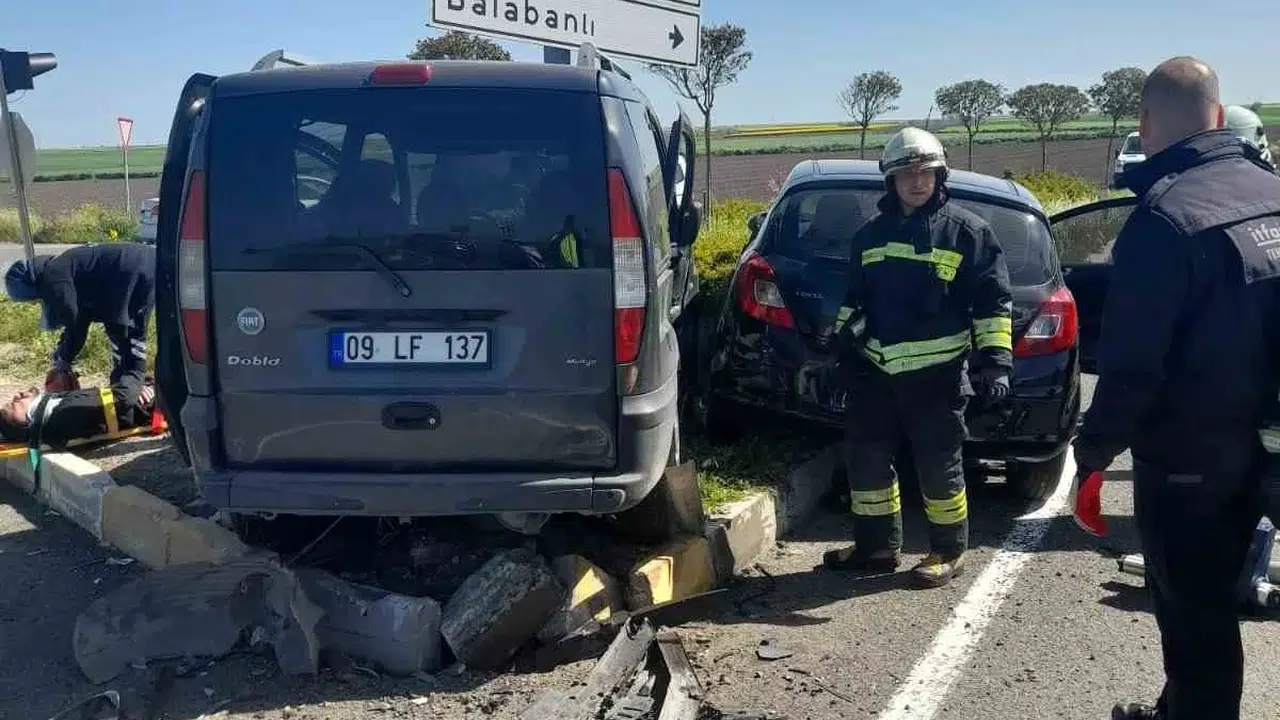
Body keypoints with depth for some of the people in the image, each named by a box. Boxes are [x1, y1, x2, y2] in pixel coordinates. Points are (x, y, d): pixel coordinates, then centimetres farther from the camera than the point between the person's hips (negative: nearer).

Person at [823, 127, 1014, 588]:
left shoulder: (967, 231, -1)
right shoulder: (871, 234, 13)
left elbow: (993, 302, -2)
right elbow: (855, 298, 23)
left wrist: (996, 360, -9)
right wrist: (844, 345, 18)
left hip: (936, 373, -5)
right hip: (875, 370, 5)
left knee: (938, 465, 2)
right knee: (865, 458, 10)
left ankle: (949, 551, 20)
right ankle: (877, 546, 25)